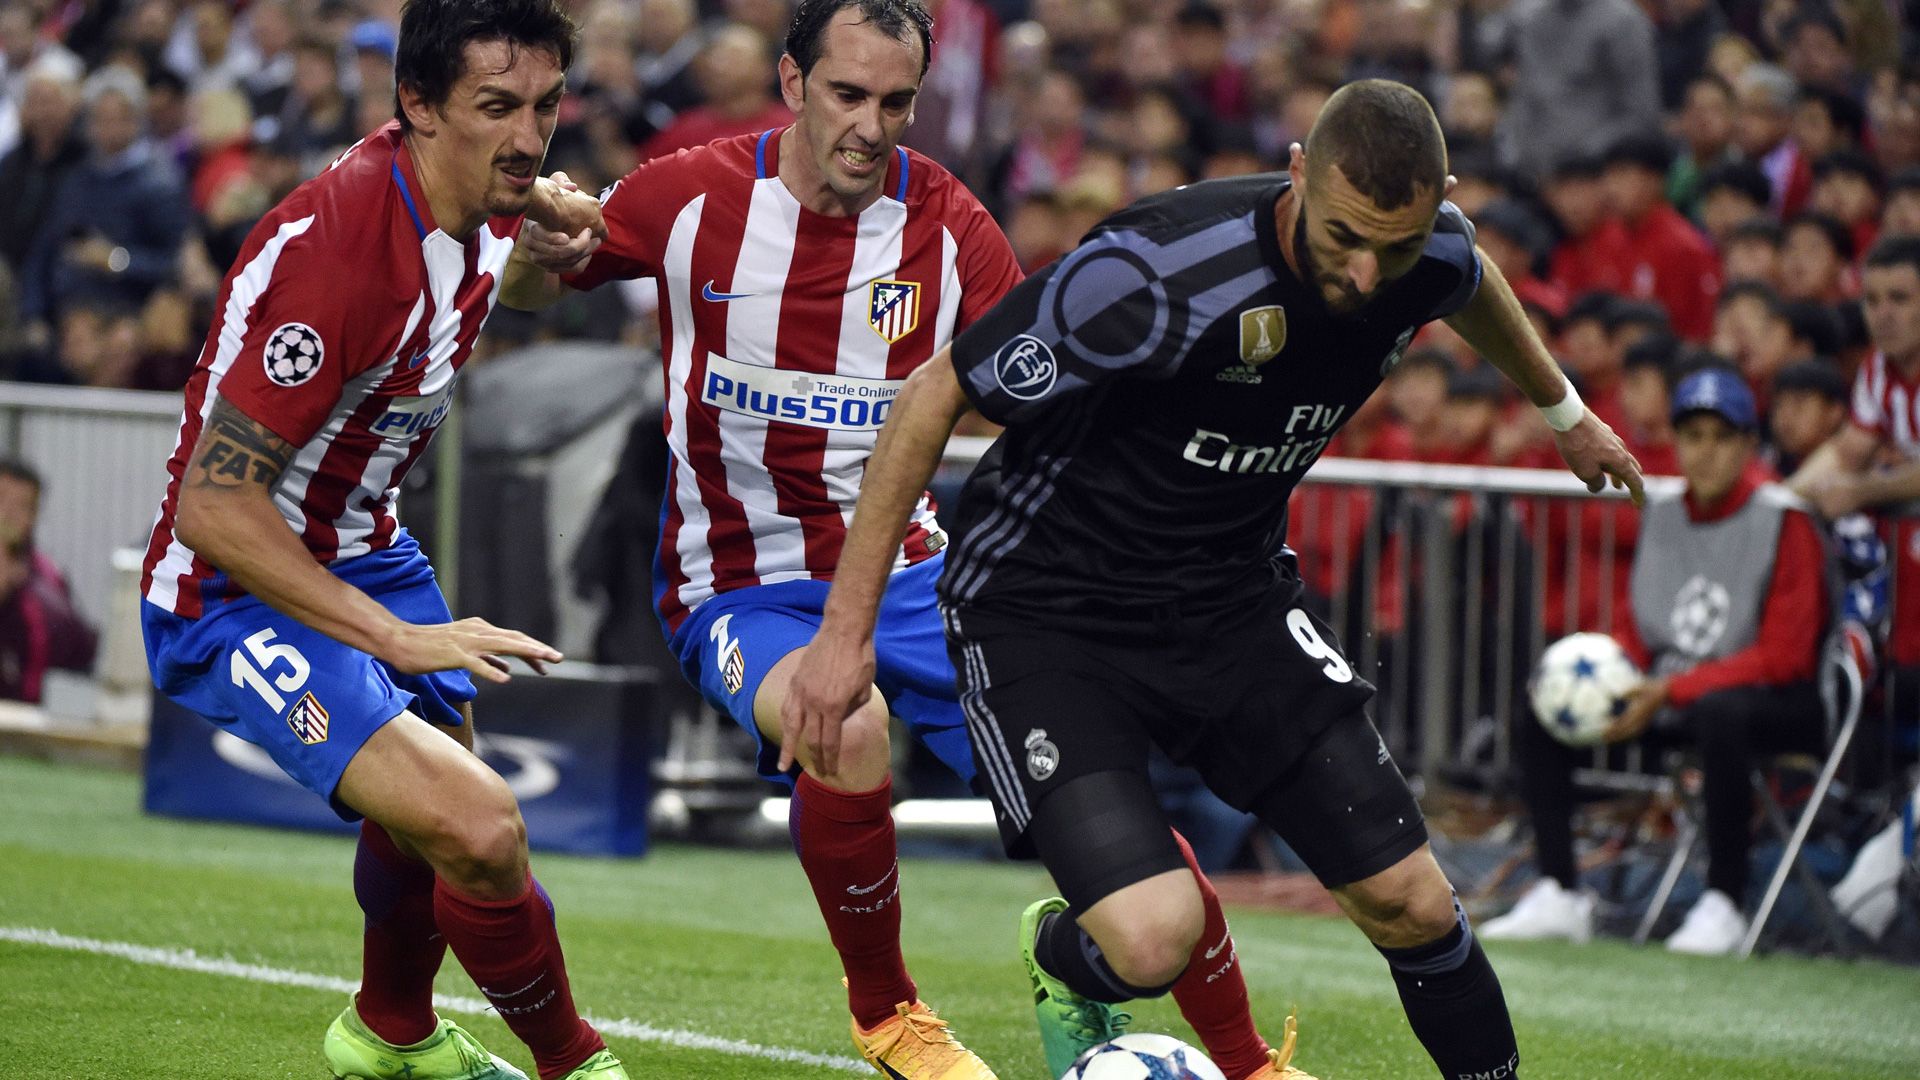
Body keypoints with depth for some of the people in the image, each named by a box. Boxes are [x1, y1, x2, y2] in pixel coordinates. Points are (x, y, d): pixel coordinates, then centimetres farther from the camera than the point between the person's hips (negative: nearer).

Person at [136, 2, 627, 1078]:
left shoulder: (481, 201, -8)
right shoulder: (335, 251, -34)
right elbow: (214, 504, -32)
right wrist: (397, 638, -32)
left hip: (363, 552, 10)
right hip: (238, 589, -10)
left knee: (433, 809, 30)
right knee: (479, 826, -24)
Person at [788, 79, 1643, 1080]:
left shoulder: (1429, 254, -11)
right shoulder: (1157, 275, -32)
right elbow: (936, 393, -21)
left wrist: (1563, 409, 35)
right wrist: (847, 626, -19)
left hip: (1231, 594, 6)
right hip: (1044, 612, -6)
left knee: (1411, 903, -1)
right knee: (1152, 940, -22)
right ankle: (1058, 956, 15)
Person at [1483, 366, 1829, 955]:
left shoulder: (1782, 520, -12)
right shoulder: (1660, 515, 8)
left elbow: (1781, 657, -17)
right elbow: (1638, 631, 15)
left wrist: (1670, 692, -23)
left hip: (1775, 701, -7)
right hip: (1665, 694, 7)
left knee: (1719, 715, -41)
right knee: (1539, 717, -5)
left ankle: (1723, 905, -31)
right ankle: (1560, 896, -6)